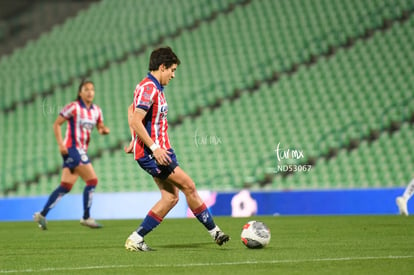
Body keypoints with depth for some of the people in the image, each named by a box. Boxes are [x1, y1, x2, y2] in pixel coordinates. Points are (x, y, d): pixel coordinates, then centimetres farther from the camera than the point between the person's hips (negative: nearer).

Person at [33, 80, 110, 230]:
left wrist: (104, 129, -4)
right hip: (72, 148, -7)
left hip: (82, 150, 7)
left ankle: (42, 214, 11)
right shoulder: (74, 107, -8)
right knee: (92, 180, -13)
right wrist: (61, 144, -15)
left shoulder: (96, 110, 11)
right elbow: (56, 124, -6)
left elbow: (100, 127, 20)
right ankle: (86, 217, -6)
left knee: (66, 186, 6)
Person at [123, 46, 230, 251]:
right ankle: (214, 231, 2)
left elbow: (131, 112, 30)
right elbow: (136, 121, -24)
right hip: (151, 152, -10)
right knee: (188, 186, -7)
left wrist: (134, 141, 27)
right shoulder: (148, 88, -15)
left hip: (159, 150, 10)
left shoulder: (152, 88, 17)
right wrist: (154, 147, -27)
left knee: (171, 196, 5)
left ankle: (136, 239, 4)